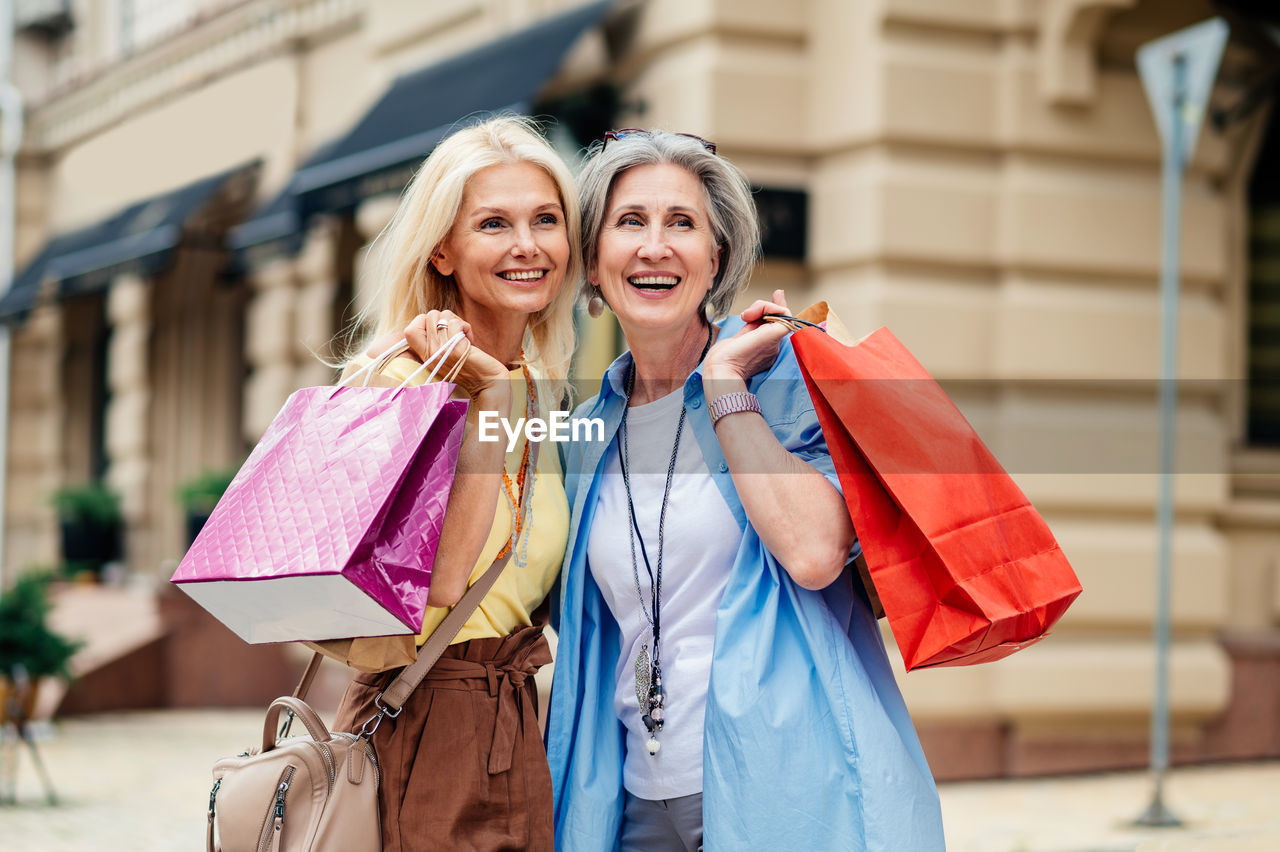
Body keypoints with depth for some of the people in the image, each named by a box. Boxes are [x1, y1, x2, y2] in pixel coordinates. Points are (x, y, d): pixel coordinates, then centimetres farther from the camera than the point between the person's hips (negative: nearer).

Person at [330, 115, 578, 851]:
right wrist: (491, 396, -20)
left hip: (520, 732, 7)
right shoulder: (391, 381, -11)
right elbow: (428, 587, -22)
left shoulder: (545, 394, 10)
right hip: (421, 733, -7)